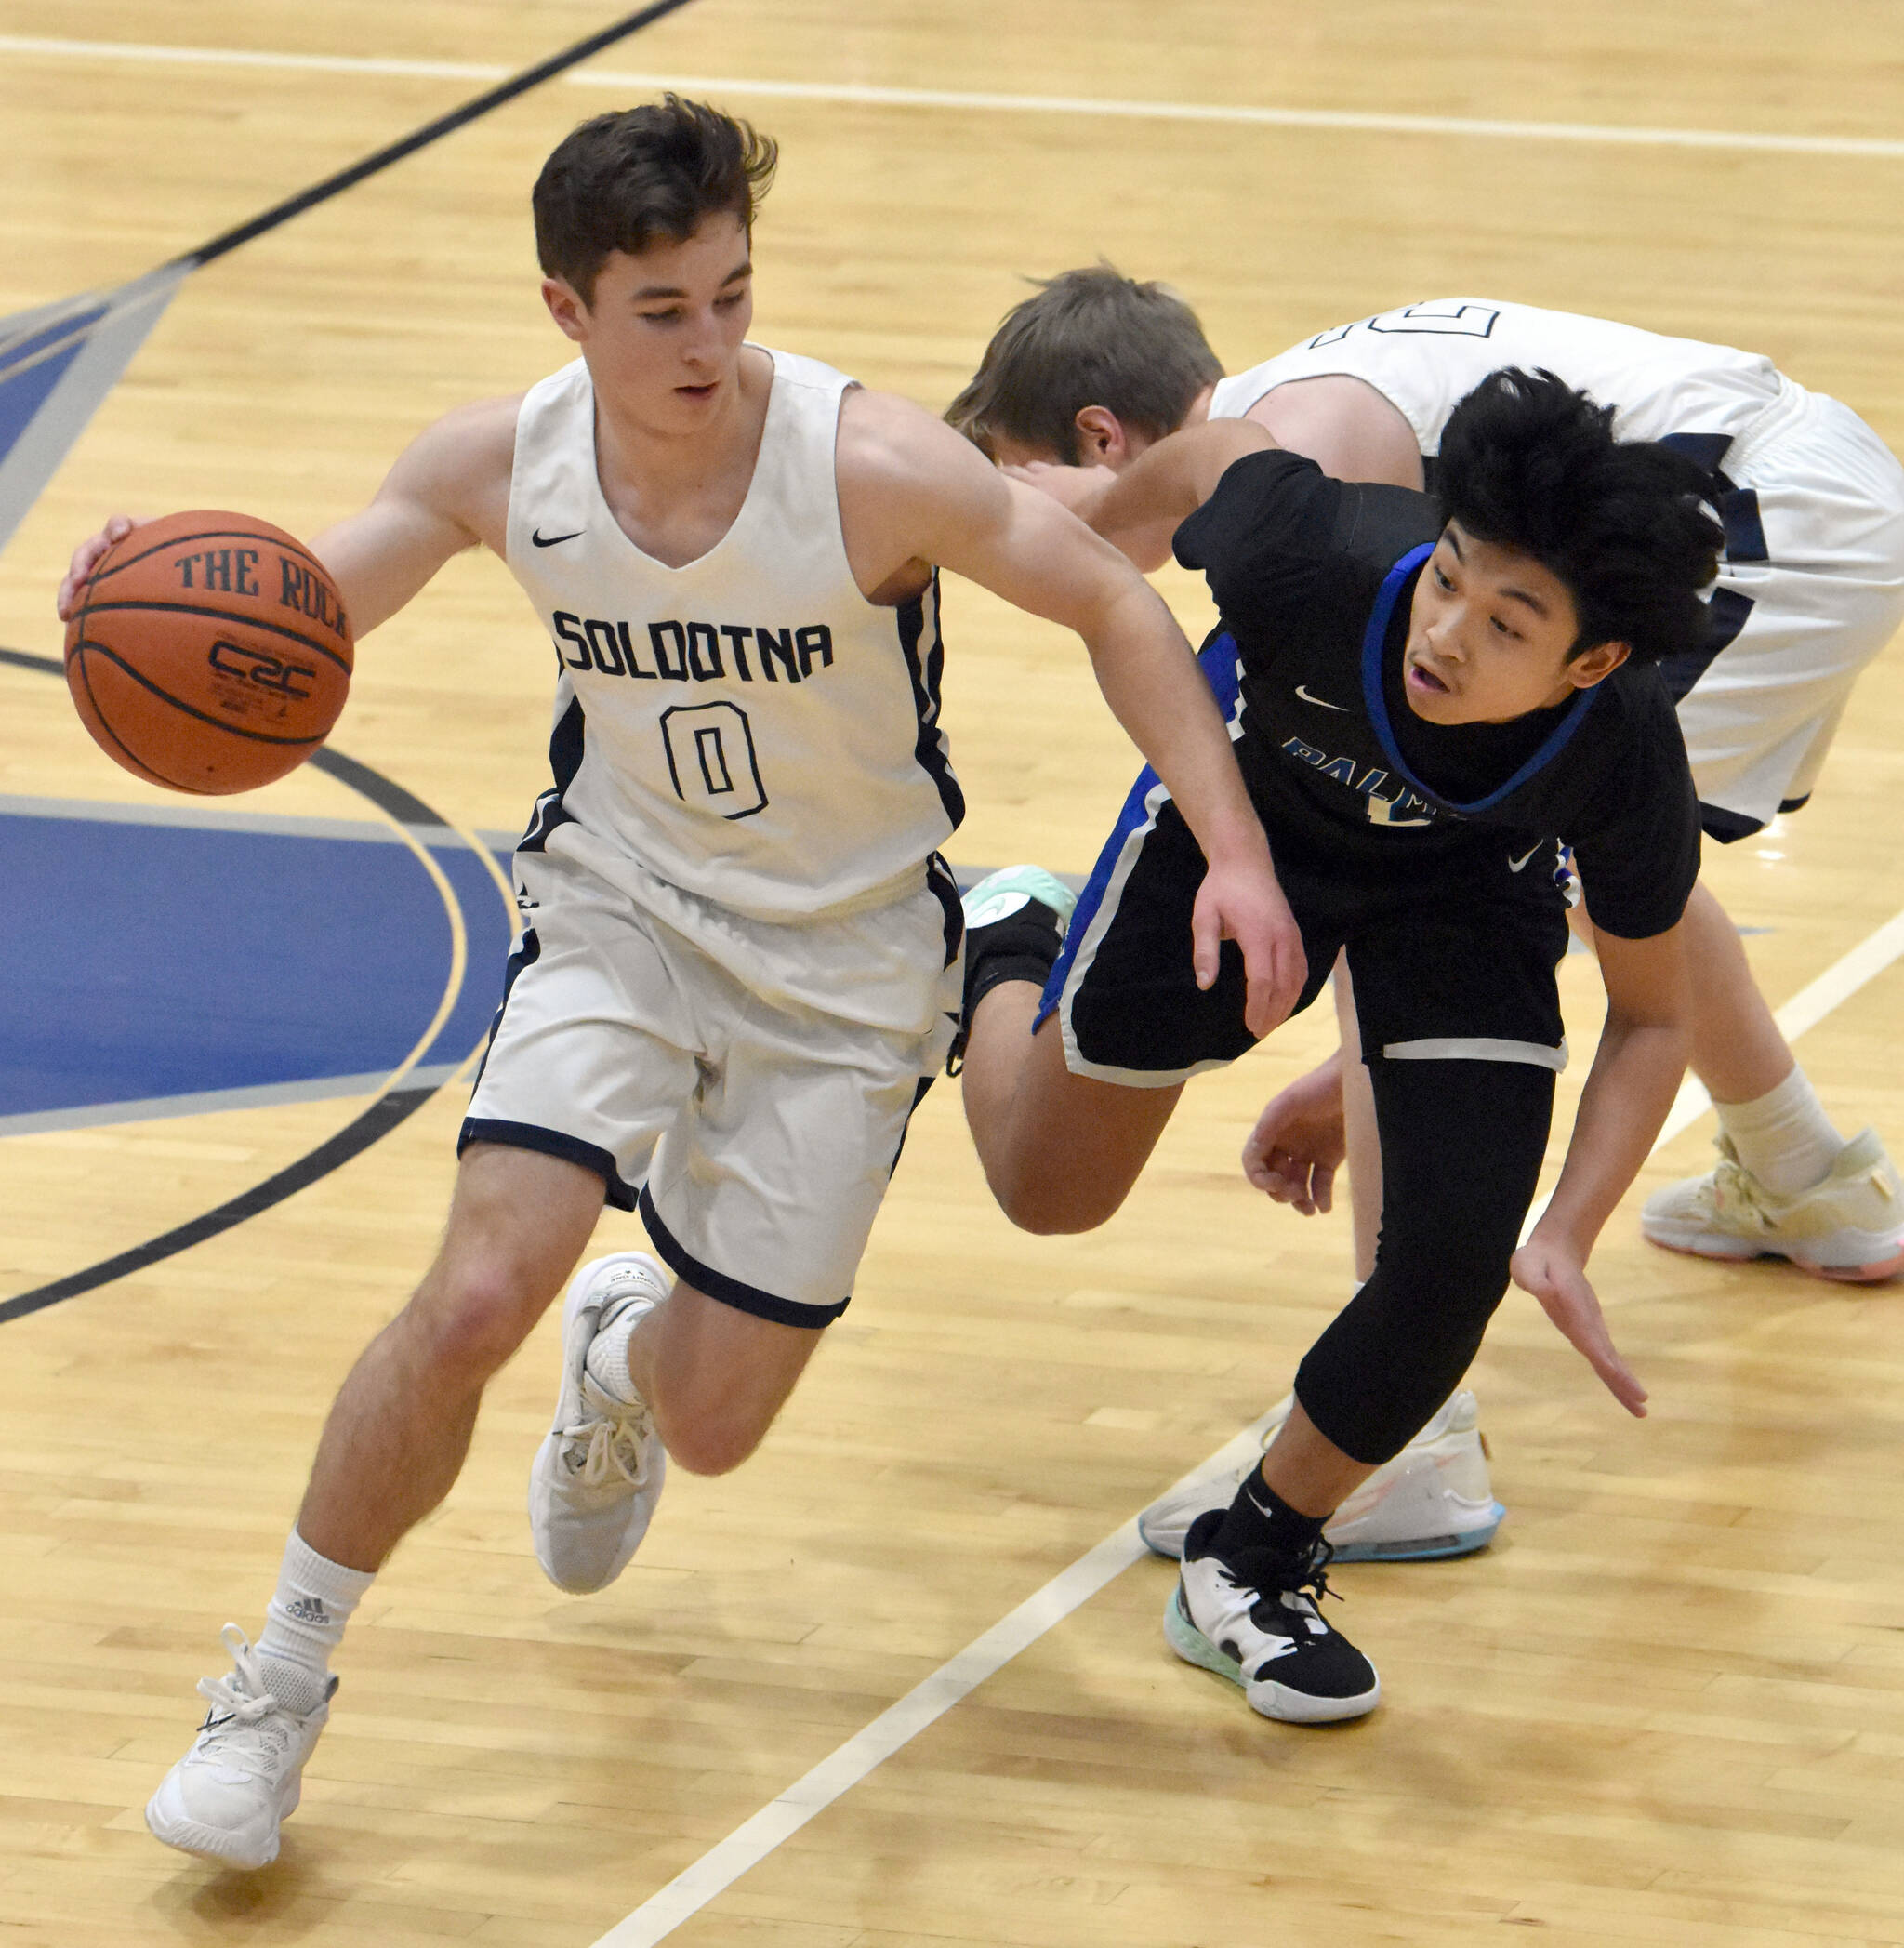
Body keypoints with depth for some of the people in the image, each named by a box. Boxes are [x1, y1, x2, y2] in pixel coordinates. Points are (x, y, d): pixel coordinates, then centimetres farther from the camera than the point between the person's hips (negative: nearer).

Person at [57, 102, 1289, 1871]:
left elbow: (1113, 608, -14)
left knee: (714, 1426, 2)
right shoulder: (498, 466, -16)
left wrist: (1232, 850, -20)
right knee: (479, 1292, -21)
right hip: (622, 902, 1)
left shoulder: (874, 468, -26)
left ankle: (621, 1360, 43)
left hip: (847, 949, -1)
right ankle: (277, 1688, -1)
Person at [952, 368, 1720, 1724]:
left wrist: (1568, 1239, -31)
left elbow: (1651, 1015, -19)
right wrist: (1107, 503, 5)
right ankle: (1009, 954, 47)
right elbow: (1222, 454, -17)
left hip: (1468, 880, 0)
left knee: (1457, 1256, -14)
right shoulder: (1317, 558, -43)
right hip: (1246, 804, 0)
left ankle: (1251, 1568, 12)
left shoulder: (1624, 757, -37)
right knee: (1050, 1189, 12)